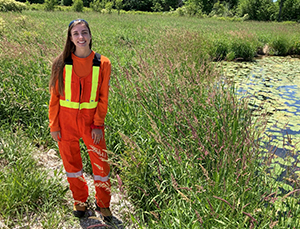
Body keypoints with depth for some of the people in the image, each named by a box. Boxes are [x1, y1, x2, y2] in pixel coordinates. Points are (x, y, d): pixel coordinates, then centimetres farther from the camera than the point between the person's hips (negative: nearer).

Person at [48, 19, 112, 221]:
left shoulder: (102, 64, -6)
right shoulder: (61, 63, -4)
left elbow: (103, 98, -2)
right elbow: (55, 96, 1)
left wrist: (98, 124, -8)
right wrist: (54, 125, -1)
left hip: (91, 119, -1)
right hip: (66, 119, 1)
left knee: (101, 163, 4)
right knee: (71, 161, 14)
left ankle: (103, 204, 29)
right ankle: (80, 200, 38)